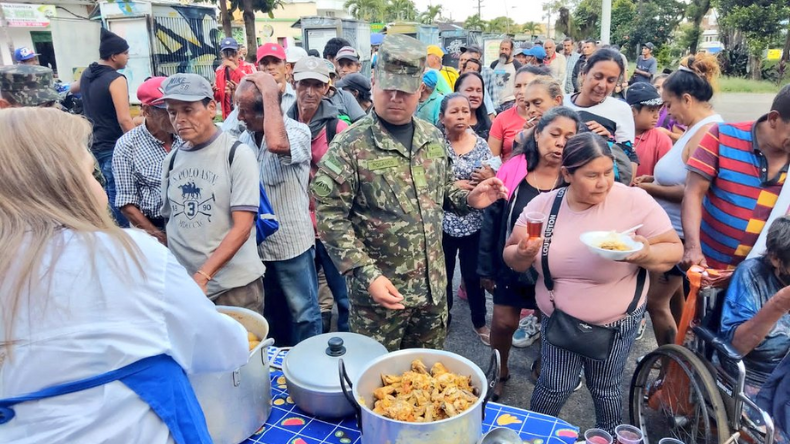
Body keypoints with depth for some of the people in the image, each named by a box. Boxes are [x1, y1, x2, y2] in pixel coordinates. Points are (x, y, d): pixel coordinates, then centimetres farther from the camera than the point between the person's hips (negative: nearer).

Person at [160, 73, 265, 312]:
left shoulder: (238, 153, -8)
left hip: (234, 284, -4)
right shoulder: (171, 159, 6)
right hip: (182, 283, 4)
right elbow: (170, 220, 16)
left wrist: (203, 275, -22)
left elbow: (242, 227, -14)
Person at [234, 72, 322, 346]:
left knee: (303, 312, 8)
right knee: (273, 311, 22)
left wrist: (269, 94, -28)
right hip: (257, 243, 6)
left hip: (292, 243, -6)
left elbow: (277, 143, -39)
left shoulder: (298, 131, -15)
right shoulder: (245, 139, 3)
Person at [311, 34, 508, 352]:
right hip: (380, 289, -5)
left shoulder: (433, 137, 3)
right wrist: (367, 275, -22)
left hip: (432, 285, 5)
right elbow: (329, 217, -16)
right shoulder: (349, 145, -15)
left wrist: (468, 199, -4)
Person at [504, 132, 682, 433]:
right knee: (555, 387, 7)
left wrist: (645, 254, -32)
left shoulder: (635, 202, -17)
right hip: (558, 318, 1)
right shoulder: (542, 205, -8)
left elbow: (674, 250, -10)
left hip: (615, 321, -1)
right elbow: (512, 257, -2)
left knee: (605, 388, 16)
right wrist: (523, 255, -25)